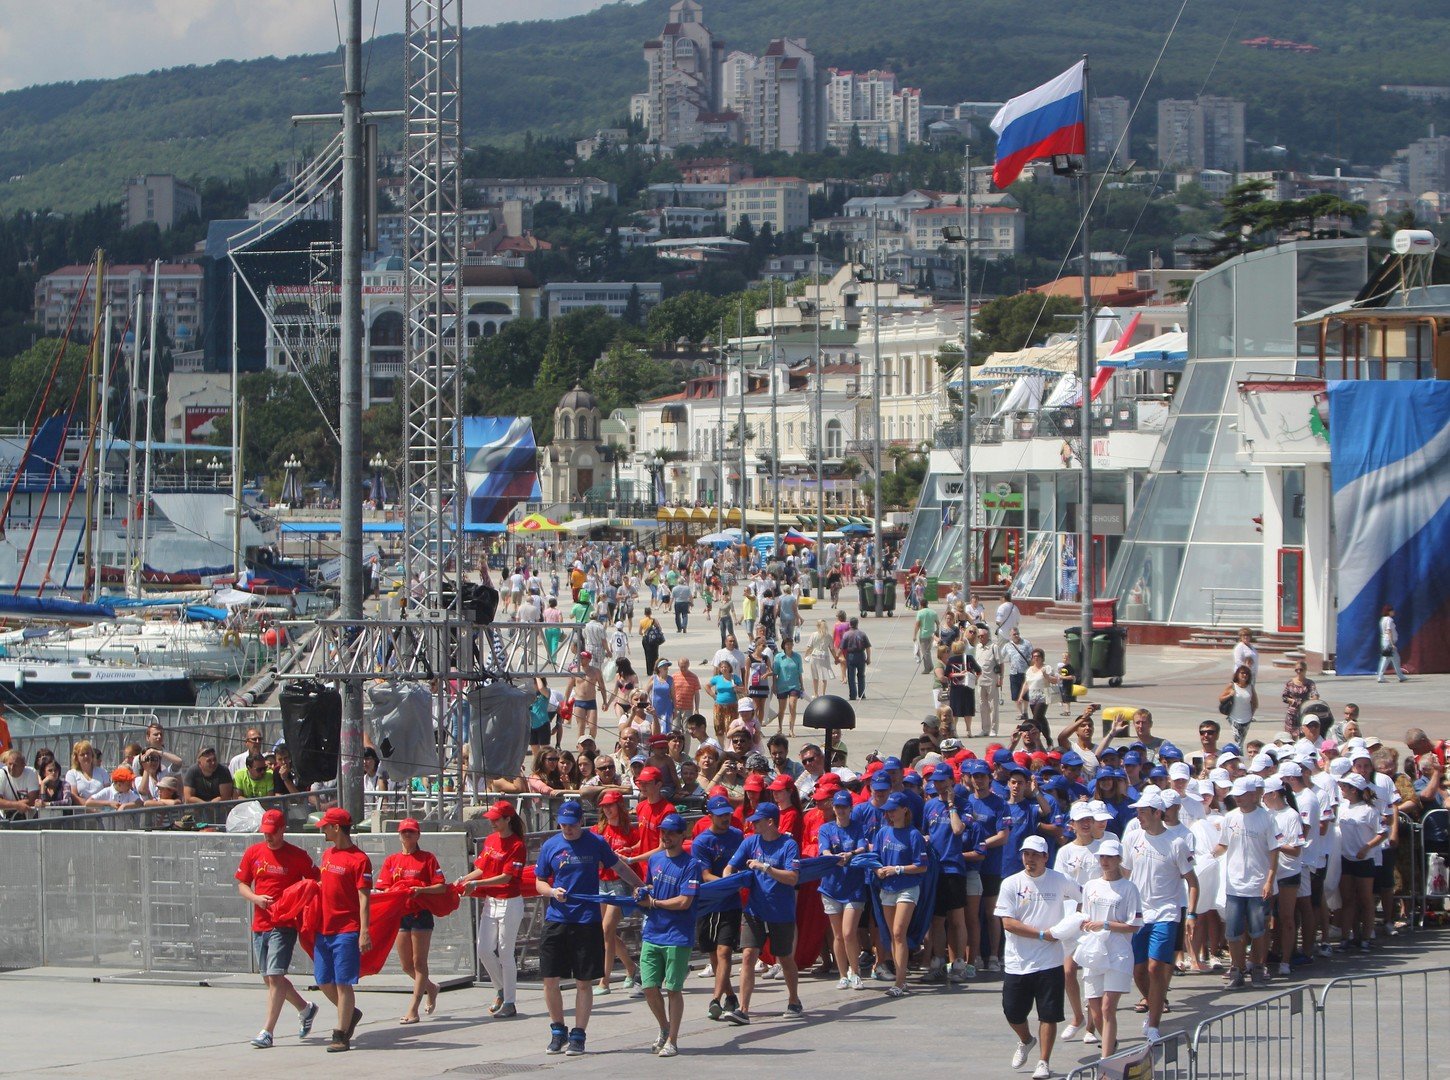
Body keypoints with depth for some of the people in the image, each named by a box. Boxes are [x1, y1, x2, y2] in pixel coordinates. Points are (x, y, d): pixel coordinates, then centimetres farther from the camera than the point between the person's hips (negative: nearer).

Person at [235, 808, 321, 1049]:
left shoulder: (297, 856, -4)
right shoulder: (253, 853, 8)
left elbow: (315, 883, 2)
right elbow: (242, 884, 12)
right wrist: (256, 898, -8)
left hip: (284, 924, -6)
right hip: (260, 924, 6)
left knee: (274, 977, -11)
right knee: (269, 978, 14)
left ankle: (268, 1031, -9)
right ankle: (305, 1008, 36)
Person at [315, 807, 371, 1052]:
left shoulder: (358, 859, -11)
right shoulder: (327, 855, 14)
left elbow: (363, 898, -15)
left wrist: (364, 932, -20)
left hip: (347, 931, -8)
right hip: (324, 928, 8)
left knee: (343, 982, -5)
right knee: (323, 981, 12)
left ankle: (341, 1037, -1)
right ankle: (350, 1014, 33)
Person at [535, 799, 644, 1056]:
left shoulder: (596, 843, 1)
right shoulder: (550, 846, 4)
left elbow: (619, 866, 15)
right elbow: (539, 882, 10)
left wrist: (640, 887, 14)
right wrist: (552, 892, -11)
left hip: (587, 921, -2)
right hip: (556, 919, 2)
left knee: (584, 982, 1)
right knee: (550, 979, 1)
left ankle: (578, 1035, 11)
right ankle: (558, 1031, 19)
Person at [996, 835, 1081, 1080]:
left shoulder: (1060, 882, 0)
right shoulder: (1011, 884, -2)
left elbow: (1086, 898, 16)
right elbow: (1008, 923, -9)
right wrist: (1042, 934, -12)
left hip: (1049, 962, -1)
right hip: (1016, 963, 1)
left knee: (1048, 1014, -2)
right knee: (1013, 1013, 7)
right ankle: (1026, 1041, 38)